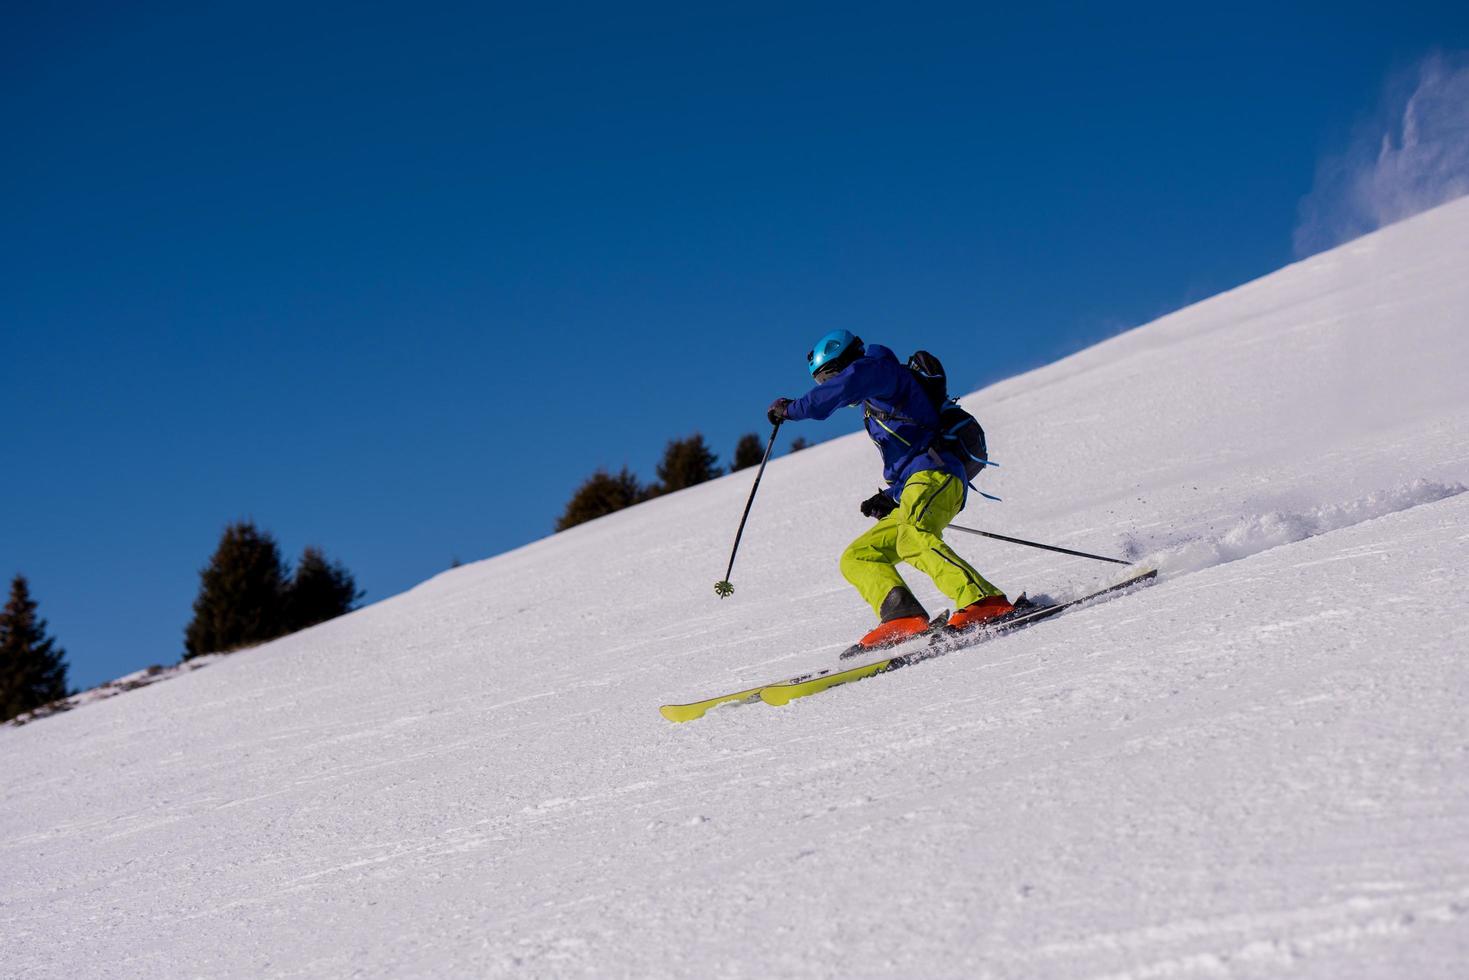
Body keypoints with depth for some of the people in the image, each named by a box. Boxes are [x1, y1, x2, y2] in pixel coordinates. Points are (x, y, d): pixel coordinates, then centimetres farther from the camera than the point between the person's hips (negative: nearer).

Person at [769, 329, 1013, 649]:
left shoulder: (881, 368, 7)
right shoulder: (874, 405, 33)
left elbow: (844, 386, -15)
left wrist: (792, 409, -6)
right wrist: (890, 499, 21)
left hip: (934, 473, -10)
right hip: (912, 495, 10)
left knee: (913, 539, -35)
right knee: (857, 558, 7)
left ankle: (986, 602, -45)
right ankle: (901, 616, -18)